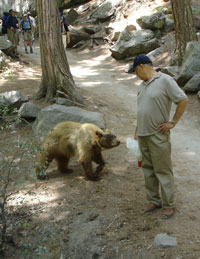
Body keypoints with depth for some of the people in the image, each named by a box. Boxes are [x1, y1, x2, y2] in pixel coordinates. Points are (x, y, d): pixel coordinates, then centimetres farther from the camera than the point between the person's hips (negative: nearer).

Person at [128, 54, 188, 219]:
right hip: (143, 135, 8)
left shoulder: (165, 80, -12)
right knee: (148, 170, 14)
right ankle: (154, 201, 26)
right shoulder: (143, 84, 12)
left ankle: (168, 205, 12)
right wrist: (137, 131, 19)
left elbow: (183, 100, -14)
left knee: (163, 171, 0)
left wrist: (172, 123, -12)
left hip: (158, 136, -8)